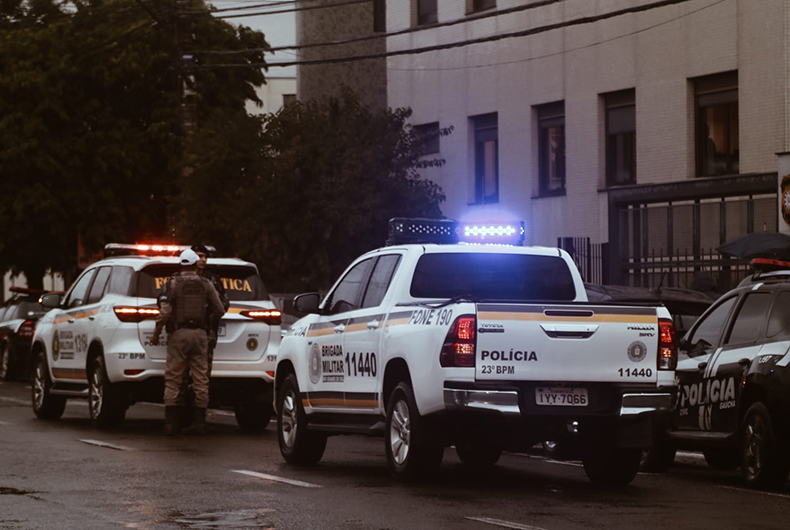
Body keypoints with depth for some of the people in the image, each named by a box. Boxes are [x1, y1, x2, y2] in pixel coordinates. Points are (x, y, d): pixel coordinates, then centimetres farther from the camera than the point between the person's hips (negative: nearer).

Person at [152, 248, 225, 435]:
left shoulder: (173, 283, -2)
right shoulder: (206, 285, 5)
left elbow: (165, 312, -10)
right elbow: (220, 310, 5)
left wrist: (156, 333, 1)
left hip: (179, 334, -2)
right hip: (200, 334, 2)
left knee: (172, 379, 2)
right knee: (200, 379, 5)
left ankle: (170, 423, -2)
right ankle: (199, 423, 4)